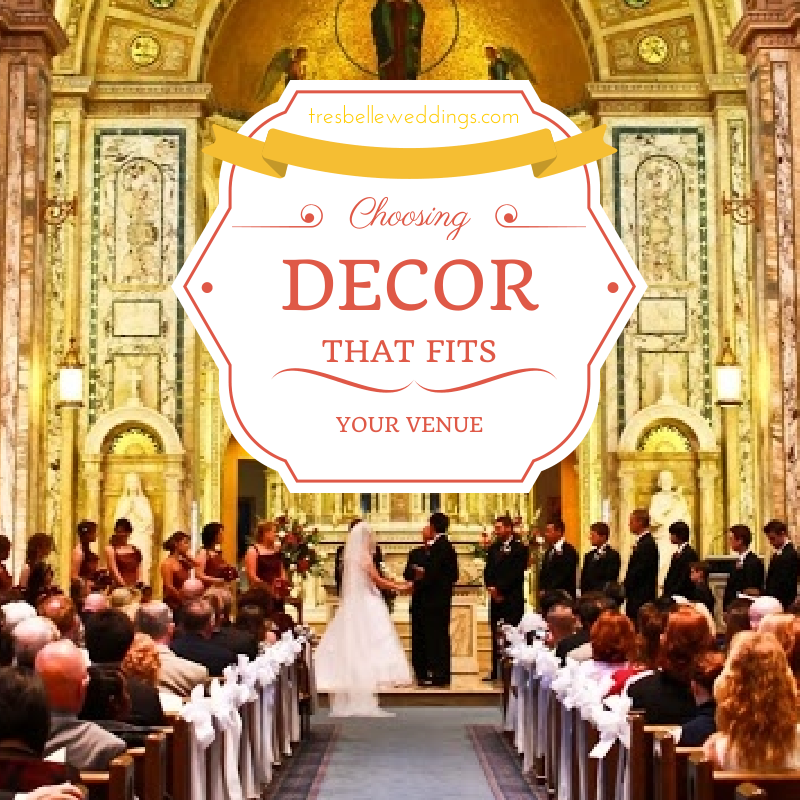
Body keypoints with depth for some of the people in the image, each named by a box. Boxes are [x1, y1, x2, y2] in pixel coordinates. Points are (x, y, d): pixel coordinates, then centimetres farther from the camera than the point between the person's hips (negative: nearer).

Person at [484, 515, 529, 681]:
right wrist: (491, 587, -4)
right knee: (496, 636, 6)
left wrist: (499, 589, -12)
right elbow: (488, 571, 14)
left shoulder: (519, 548, -4)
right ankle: (496, 671, 11)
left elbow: (516, 574, -11)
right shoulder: (493, 548, 16)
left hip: (512, 598, -6)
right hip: (496, 598, 6)